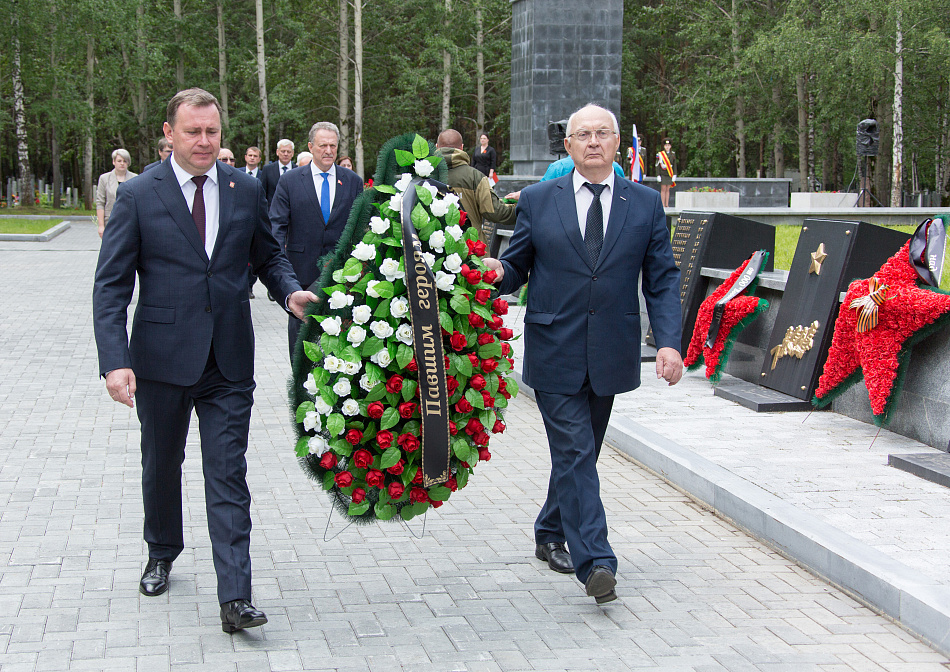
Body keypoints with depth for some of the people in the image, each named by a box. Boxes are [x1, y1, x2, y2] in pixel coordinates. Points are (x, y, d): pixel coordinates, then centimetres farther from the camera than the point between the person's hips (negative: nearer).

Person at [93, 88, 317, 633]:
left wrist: (290, 290, -7)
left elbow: (268, 255, 16)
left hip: (229, 362, 1)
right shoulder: (139, 196, -4)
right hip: (162, 359, 0)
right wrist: (115, 360, -17)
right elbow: (111, 285, -6)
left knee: (228, 475, -4)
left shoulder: (247, 190, 4)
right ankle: (163, 554, 42)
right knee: (162, 465, 17)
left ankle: (235, 598, -6)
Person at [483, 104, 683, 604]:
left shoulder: (646, 204, 5)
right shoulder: (537, 200, 2)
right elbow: (517, 267, 7)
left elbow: (662, 280, 3)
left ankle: (550, 535, 35)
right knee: (574, 453, -10)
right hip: (554, 351, -2)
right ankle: (595, 563, -13)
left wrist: (669, 342, -10)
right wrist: (496, 273, -18)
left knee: (580, 452, 15)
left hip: (609, 354, 3)